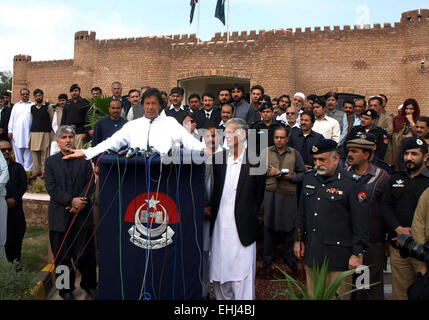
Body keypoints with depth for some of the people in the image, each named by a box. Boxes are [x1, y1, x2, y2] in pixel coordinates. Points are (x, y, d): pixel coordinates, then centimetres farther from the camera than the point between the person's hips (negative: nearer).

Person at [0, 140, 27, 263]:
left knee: (16, 236, 2)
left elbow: (24, 185, 5)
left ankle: (15, 261, 11)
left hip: (15, 206, 2)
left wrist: (14, 199, -9)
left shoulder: (18, 167, 12)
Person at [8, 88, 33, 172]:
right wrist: (10, 130, 7)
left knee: (28, 154, -4)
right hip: (17, 133, 3)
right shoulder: (16, 106, 17)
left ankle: (28, 170, -1)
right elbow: (12, 119, 15)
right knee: (18, 153, 3)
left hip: (28, 133, -3)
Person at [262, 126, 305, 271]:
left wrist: (290, 177, -9)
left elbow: (302, 173, 7)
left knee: (288, 226, 2)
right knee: (269, 226, 4)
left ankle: (290, 258, 18)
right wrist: (268, 172, -8)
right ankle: (269, 256, 19)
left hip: (289, 195, 0)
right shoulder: (266, 152, 9)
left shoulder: (295, 154, 8)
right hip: (270, 194, 1)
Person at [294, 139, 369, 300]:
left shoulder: (351, 184, -10)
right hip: (311, 253, 5)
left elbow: (361, 223, -9)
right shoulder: (309, 178, 7)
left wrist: (357, 254, -9)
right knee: (313, 294, 15)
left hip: (338, 256, -5)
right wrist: (299, 239, 15)